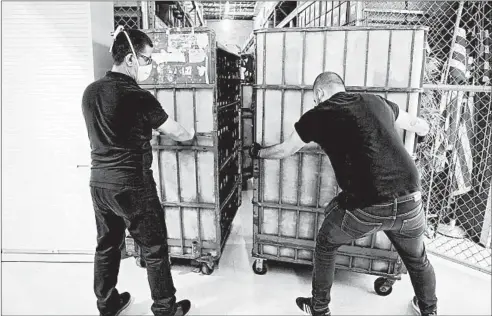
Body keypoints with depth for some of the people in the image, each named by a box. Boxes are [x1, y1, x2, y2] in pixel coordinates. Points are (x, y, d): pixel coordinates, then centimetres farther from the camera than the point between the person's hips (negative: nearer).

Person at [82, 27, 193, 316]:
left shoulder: (90, 91, 4)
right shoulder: (137, 97, -18)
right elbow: (177, 133, -8)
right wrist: (193, 135, 14)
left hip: (99, 182, 8)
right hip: (131, 185, -7)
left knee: (107, 245, 20)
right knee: (155, 249, 8)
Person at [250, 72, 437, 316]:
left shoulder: (318, 115, 5)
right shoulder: (377, 102, 14)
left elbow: (283, 151, 20)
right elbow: (422, 127, 29)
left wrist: (259, 152, 40)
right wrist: (422, 127, 54)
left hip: (365, 206, -4)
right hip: (409, 202, 4)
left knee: (325, 245, 25)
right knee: (416, 257, 33)